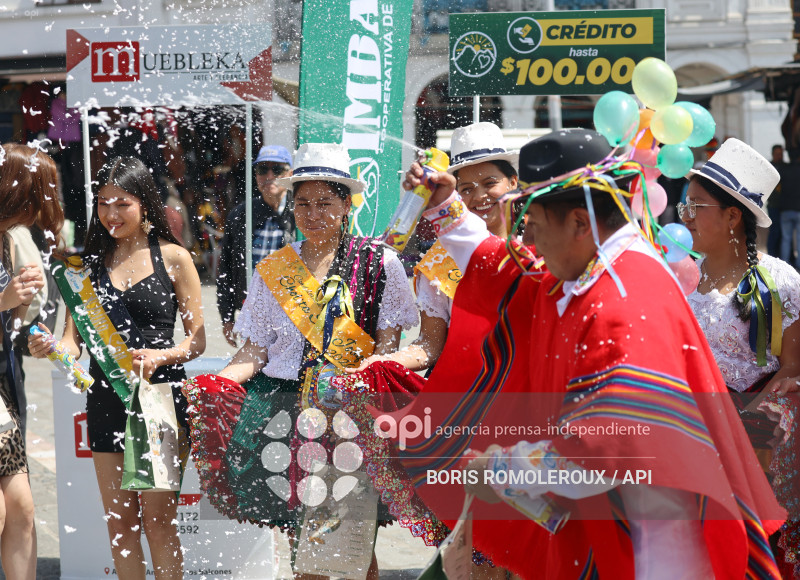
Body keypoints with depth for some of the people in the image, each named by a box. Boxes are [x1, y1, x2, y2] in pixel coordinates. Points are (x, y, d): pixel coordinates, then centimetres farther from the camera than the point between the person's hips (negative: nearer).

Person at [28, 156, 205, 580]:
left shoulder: (173, 257, 0)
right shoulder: (89, 261, 10)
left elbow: (197, 339, 1)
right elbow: (74, 339, 6)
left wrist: (160, 356, -18)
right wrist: (49, 348, -16)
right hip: (106, 399, 4)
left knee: (158, 521, -4)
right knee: (119, 522, 8)